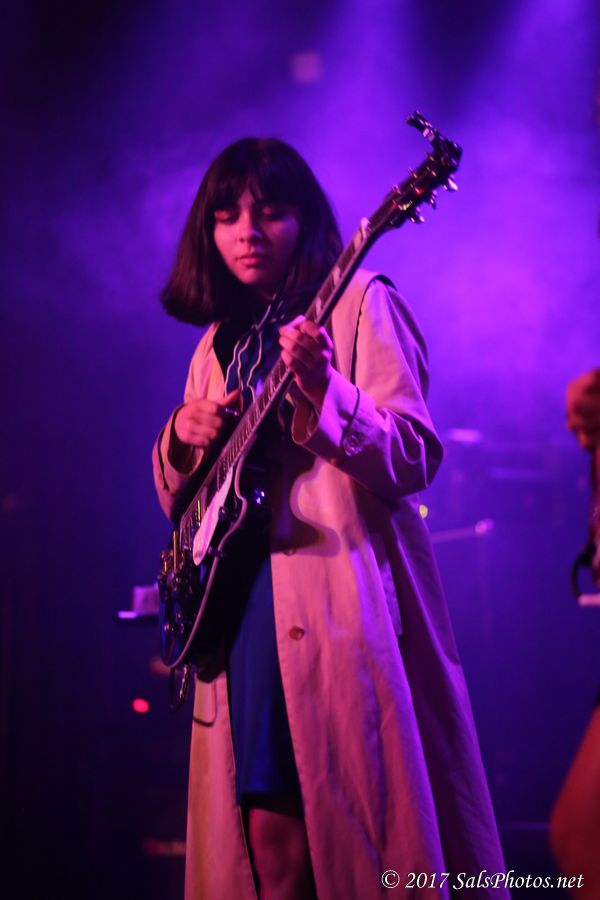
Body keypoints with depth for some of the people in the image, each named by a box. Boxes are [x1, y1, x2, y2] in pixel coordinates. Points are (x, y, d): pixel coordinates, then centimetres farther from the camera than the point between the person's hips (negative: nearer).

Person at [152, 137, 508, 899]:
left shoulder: (359, 302, 1)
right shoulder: (219, 342, 19)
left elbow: (413, 462, -11)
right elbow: (182, 503, 23)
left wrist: (325, 394, -28)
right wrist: (182, 441, 2)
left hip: (345, 609, -6)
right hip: (244, 618, 6)